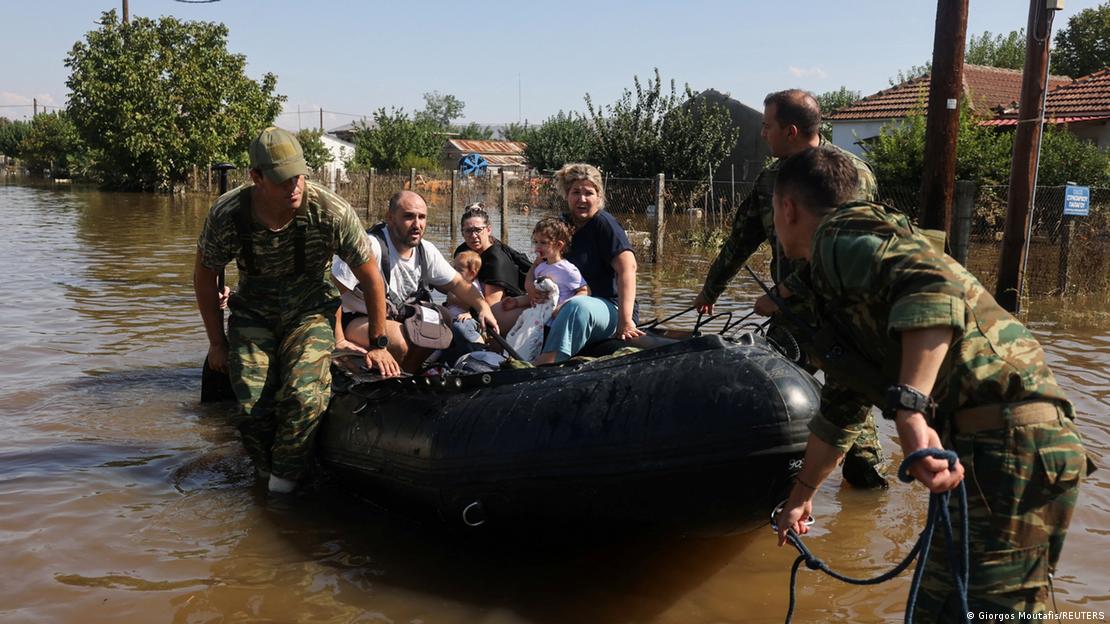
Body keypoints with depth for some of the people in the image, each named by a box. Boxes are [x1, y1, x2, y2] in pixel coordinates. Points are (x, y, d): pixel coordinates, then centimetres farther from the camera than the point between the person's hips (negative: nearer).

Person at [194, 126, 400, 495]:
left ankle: (284, 482, -2)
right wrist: (217, 342, 5)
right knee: (254, 410, -12)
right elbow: (204, 277, 1)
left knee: (304, 398, -25)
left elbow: (371, 279, -10)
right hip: (252, 315, 2)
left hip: (309, 314, -1)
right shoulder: (226, 214, -19)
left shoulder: (332, 213, -24)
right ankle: (266, 475, 19)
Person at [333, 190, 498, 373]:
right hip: (354, 321, -8)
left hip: (395, 319, 8)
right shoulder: (370, 247, -25)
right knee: (397, 339, -33)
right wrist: (339, 342, -32)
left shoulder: (426, 251, -1)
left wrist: (483, 306, -10)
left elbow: (457, 283, 8)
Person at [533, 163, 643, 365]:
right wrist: (530, 285, -9)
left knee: (578, 306, -40)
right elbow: (538, 266, 17)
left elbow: (627, 267, -19)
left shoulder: (604, 224, -7)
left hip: (610, 309, -7)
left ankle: (543, 366, -51)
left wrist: (625, 320, -28)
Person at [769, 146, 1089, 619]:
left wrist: (909, 410, -32)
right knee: (938, 605, 18)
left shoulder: (840, 233, -4)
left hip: (1008, 439, -10)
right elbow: (839, 410, 34)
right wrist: (801, 494, 42)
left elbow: (932, 281, -26)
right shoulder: (833, 294, 26)